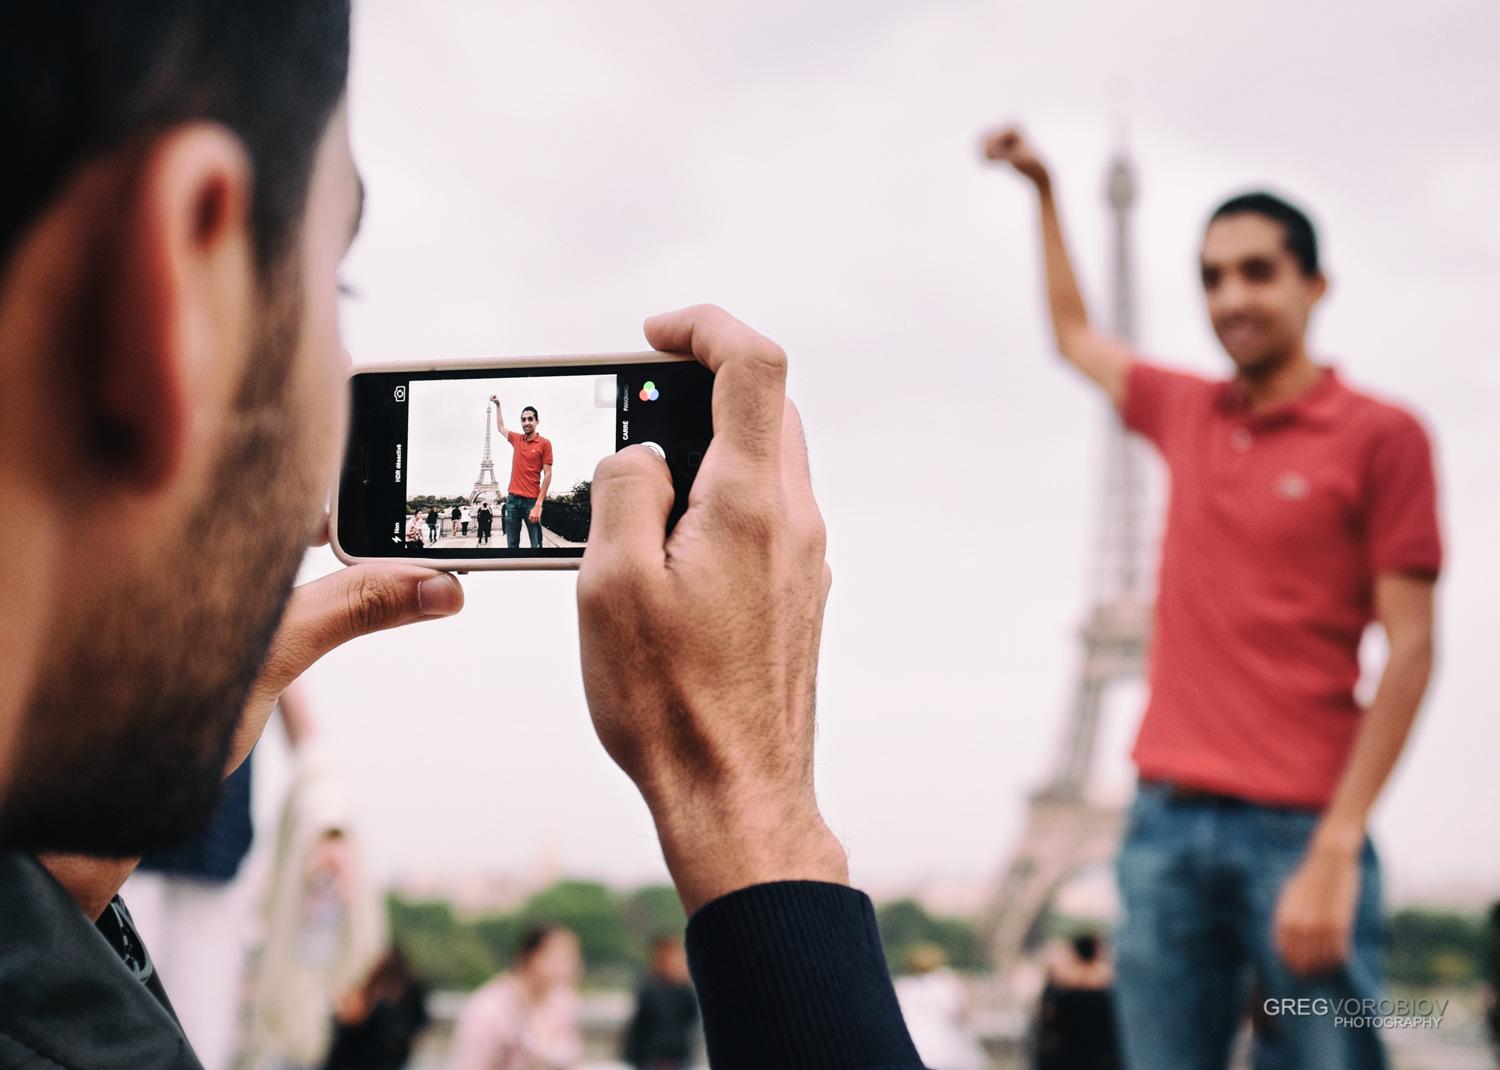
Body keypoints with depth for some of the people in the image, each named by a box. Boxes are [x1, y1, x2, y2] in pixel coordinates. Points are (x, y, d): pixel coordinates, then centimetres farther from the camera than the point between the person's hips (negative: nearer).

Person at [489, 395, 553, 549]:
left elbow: (548, 476, -6)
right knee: (512, 545, 2)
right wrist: (497, 405, 36)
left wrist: (538, 504, -13)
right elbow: (501, 427, 35)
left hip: (531, 500, -5)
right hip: (513, 499, 5)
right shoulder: (516, 439, 13)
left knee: (536, 545, -7)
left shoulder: (544, 444, -2)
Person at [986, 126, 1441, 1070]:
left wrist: (1335, 852, -13)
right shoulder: (1187, 415, 14)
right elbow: (1076, 336, 35)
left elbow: (1410, 649, -7)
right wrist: (1044, 190, 36)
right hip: (1167, 819, 5)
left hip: (1297, 830, -4)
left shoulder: (1381, 436, -1)